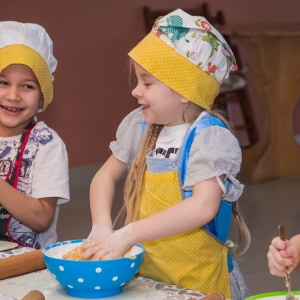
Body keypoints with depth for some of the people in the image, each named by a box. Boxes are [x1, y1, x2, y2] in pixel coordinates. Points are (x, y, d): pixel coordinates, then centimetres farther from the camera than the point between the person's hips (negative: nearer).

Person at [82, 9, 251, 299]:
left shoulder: (209, 137, -14)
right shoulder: (141, 126, 5)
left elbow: (203, 207, -27)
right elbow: (105, 176, 12)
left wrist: (125, 236, -29)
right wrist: (101, 228, -7)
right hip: (143, 275, 5)